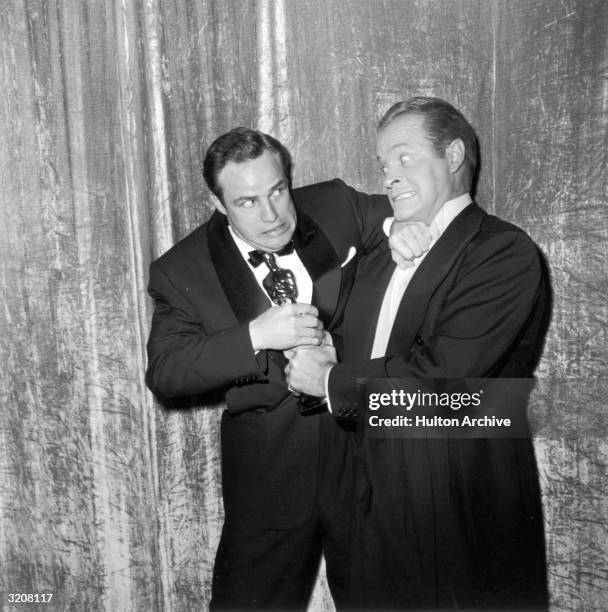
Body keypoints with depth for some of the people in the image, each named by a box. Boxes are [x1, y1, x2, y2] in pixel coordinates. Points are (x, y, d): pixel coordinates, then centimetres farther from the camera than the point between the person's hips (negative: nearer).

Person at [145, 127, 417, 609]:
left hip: (364, 442, 2)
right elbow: (164, 374, -14)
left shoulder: (336, 206, -4)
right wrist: (255, 335, -27)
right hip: (264, 466, -1)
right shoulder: (183, 270, -9)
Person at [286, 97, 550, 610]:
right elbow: (356, 349, 11)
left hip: (465, 510, -6)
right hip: (381, 502, 6)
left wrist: (333, 381, -14)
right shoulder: (380, 260, 11)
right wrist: (323, 356, -12)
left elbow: (442, 375, -23)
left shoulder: (504, 251, -14)